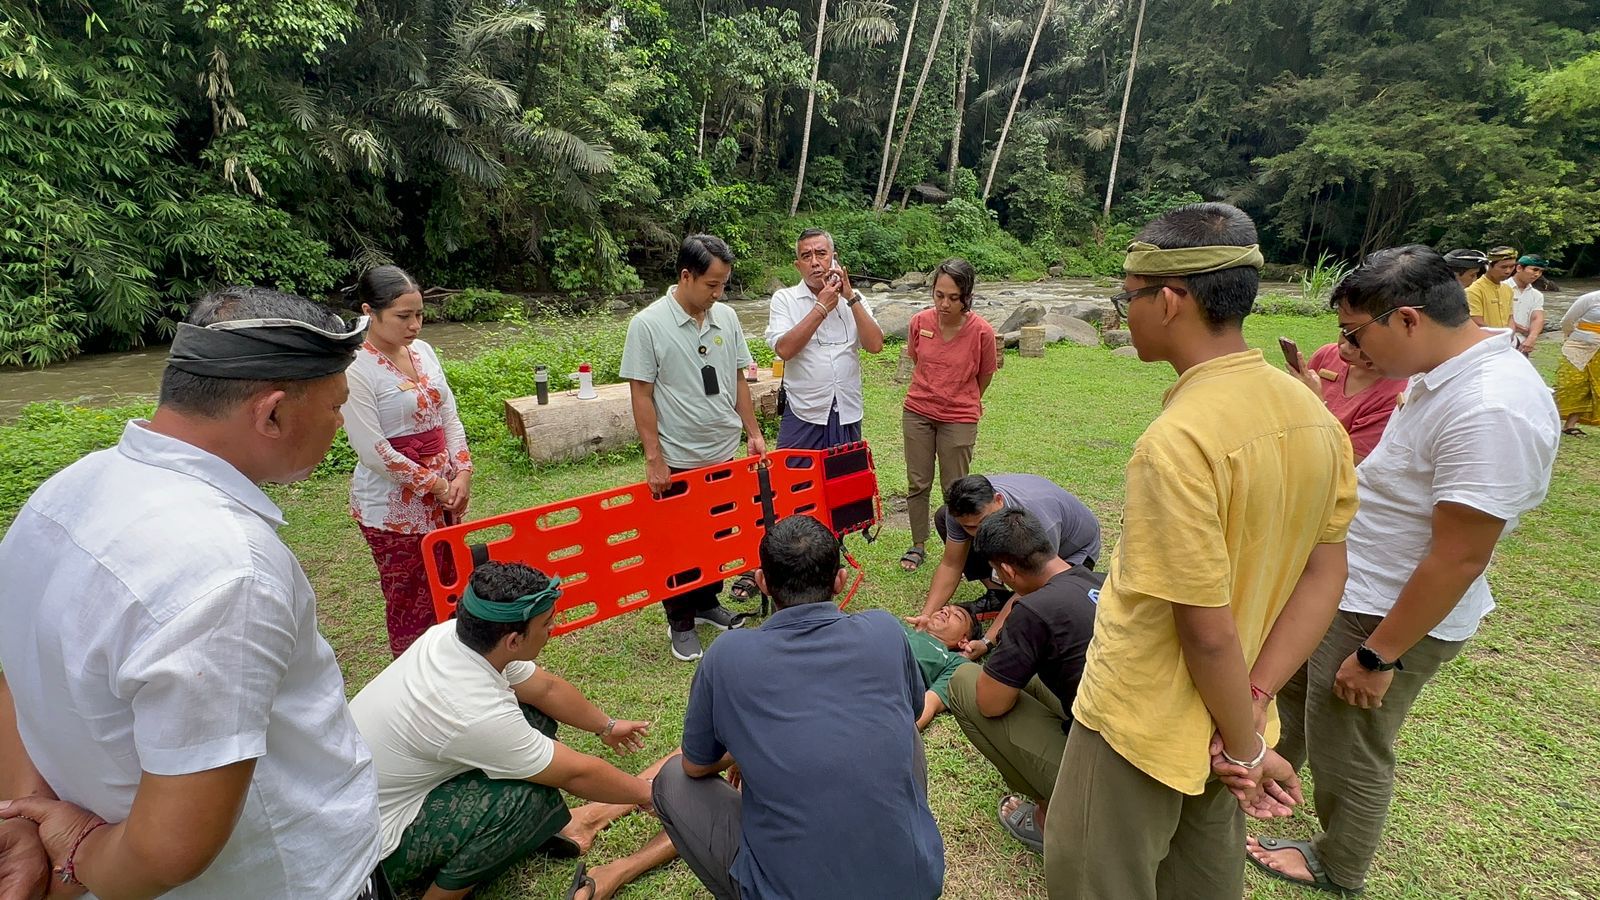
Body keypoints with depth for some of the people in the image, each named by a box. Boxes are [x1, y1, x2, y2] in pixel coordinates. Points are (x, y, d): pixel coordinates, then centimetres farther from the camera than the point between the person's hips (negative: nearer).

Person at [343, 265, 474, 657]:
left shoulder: (423, 351, 4)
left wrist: (462, 473, -5)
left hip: (445, 492, 7)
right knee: (410, 598, 7)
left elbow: (449, 416, 6)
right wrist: (435, 484, -13)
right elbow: (374, 452, -19)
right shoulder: (356, 370, -17)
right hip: (394, 502, -7)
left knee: (449, 587, 18)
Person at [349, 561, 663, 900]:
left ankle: (551, 827, 13)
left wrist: (606, 725, 17)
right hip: (373, 846, -8)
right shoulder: (475, 713, -36)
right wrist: (647, 794, -6)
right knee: (532, 796, -24)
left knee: (533, 716, -1)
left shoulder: (451, 634, -14)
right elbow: (575, 773, -22)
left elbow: (546, 688, 3)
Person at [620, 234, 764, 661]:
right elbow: (641, 394, -12)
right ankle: (680, 622, 26)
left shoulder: (726, 317, 2)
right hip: (678, 460, -5)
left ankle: (708, 604, 37)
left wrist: (753, 432, 7)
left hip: (724, 453, 5)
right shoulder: (648, 324, -13)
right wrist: (653, 458, -14)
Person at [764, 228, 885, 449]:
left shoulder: (853, 299, 7)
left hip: (848, 414, 3)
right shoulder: (784, 299, -2)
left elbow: (875, 345, -6)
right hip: (803, 416, -3)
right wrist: (821, 308, -14)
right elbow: (784, 349, -17)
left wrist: (851, 297, -10)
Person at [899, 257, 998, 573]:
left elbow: (985, 376, 1)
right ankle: (918, 546, 27)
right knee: (917, 483, 11)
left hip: (959, 419, -3)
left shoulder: (982, 331, -16)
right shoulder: (919, 323, -9)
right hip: (917, 413, 3)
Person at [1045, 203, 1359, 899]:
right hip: (1222, 723, 8)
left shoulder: (1176, 440, -29)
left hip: (1141, 730, -7)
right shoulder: (1312, 413, -4)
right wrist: (1252, 704, -4)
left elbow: (1208, 631, -24)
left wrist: (1248, 749, -9)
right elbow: (1325, 576, -1)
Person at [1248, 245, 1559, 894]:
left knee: (1348, 755, 13)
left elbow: (1459, 559, -27)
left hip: (1392, 617, -9)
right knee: (1292, 685, 28)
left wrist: (1378, 655, -21)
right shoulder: (1444, 372, 0)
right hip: (1344, 587, 9)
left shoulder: (1490, 412, -30)